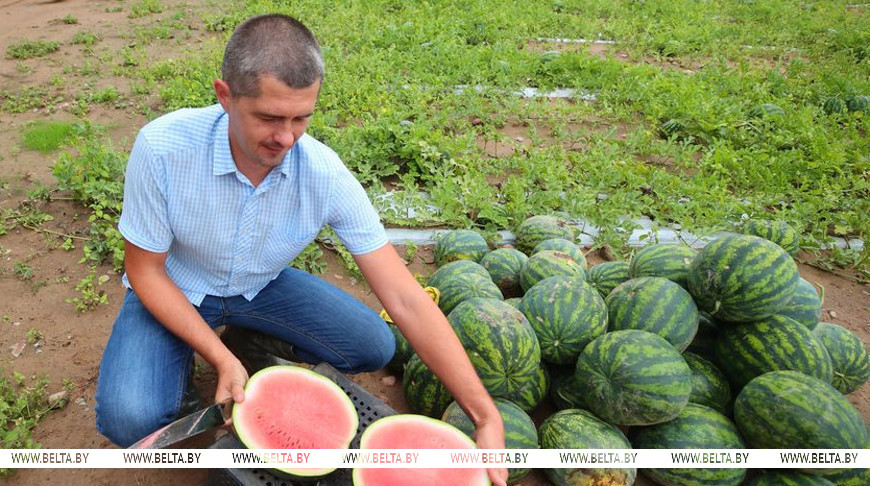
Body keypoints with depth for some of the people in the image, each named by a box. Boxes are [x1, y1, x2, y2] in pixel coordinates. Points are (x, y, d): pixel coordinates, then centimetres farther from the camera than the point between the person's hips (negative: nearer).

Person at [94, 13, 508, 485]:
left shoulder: (328, 177, -27)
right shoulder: (162, 148, -31)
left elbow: (405, 300, -28)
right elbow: (145, 270, -17)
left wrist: (487, 417, -31)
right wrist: (221, 359, -27)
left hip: (261, 287, 2)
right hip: (175, 290, -2)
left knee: (373, 347, -10)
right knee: (130, 420, -26)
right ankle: (181, 364, 10)